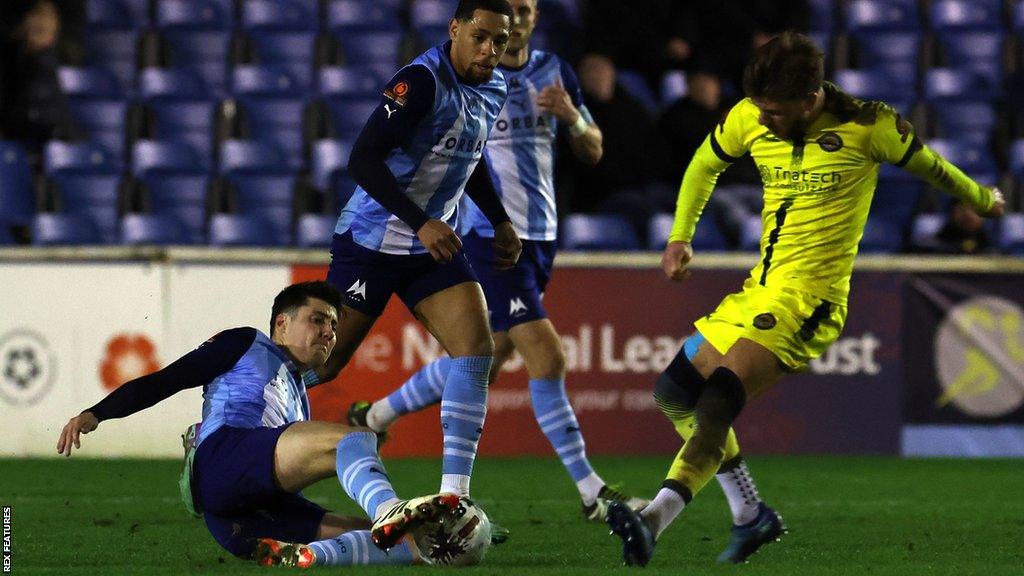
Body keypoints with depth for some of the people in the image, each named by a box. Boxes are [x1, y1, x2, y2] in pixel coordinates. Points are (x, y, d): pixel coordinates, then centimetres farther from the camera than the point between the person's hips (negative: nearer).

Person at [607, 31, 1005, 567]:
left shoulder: (866, 127, -12)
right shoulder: (749, 119, 1)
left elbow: (929, 165, 7)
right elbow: (704, 165, 22)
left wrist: (983, 200, 24)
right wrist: (680, 235, 17)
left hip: (809, 298, -8)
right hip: (758, 289, 8)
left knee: (717, 403, -26)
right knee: (675, 392, 10)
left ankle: (653, 520, -38)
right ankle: (753, 517, 21)